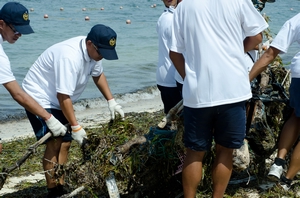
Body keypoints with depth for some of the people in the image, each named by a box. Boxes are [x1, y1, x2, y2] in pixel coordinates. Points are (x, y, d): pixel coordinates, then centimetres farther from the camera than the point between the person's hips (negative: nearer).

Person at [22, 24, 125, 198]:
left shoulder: (94, 50, -7)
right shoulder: (70, 56, -33)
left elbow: (98, 75, 12)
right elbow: (63, 96, -31)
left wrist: (111, 101, 3)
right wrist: (76, 127, -27)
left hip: (57, 101, 9)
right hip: (39, 98, -9)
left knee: (65, 143, 5)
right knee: (54, 143, -14)